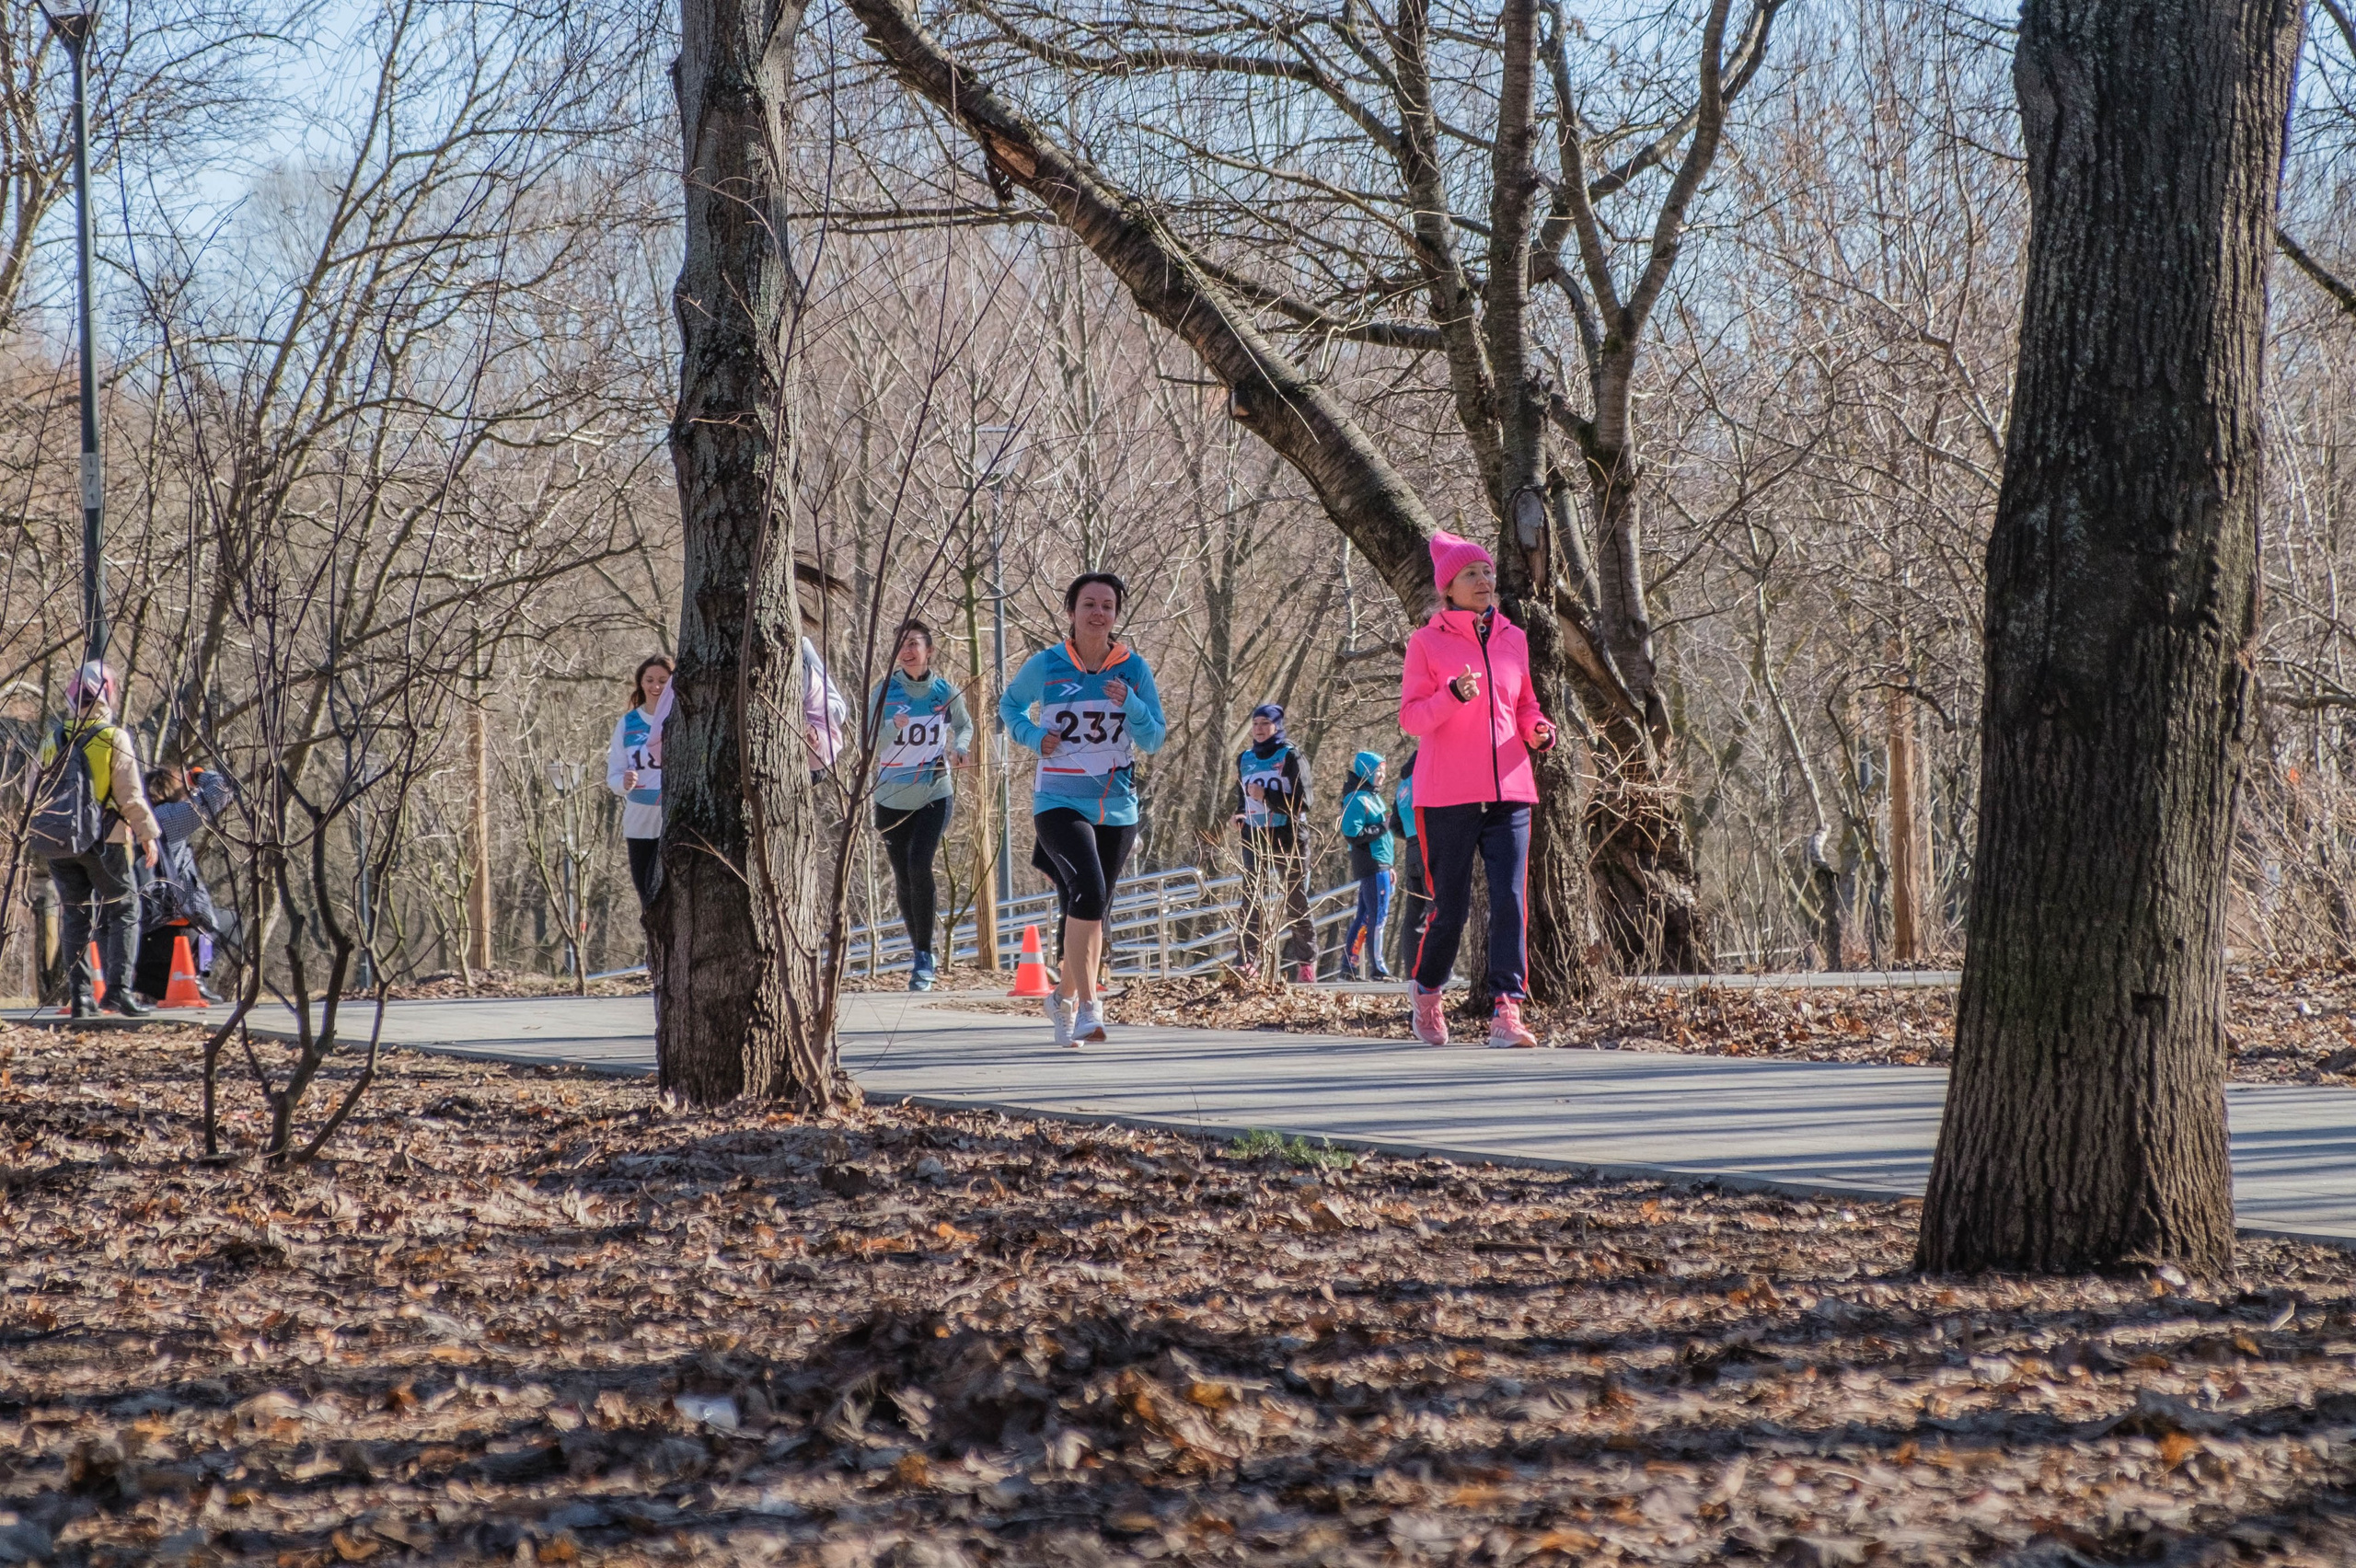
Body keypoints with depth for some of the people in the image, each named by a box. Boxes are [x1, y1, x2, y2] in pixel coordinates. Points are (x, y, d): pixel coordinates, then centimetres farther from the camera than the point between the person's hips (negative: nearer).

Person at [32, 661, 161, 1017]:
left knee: (75, 916, 12)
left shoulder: (53, 740, 6)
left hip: (58, 845, 4)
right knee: (122, 911, 5)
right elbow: (130, 796, -10)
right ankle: (118, 988, -7)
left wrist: (41, 839, 22)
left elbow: (35, 794, 11)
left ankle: (80, 996, 8)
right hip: (104, 841, -4)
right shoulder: (114, 739, -9)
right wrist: (148, 835, -1)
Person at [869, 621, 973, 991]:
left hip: (934, 795, -1)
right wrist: (893, 728, -28)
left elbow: (964, 725, 17)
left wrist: (959, 747, -3)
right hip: (892, 797, 1)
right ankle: (920, 952, 28)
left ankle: (925, 958, -13)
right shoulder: (885, 691, -5)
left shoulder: (946, 692, -2)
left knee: (919, 865, -20)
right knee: (903, 877, 8)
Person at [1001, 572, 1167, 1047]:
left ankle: (1065, 996, 38)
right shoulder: (1045, 666, -3)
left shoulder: (1134, 670, 0)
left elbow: (1153, 741, 2)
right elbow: (1009, 706, 15)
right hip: (1060, 803, -3)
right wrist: (1033, 736, -5)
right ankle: (1088, 1006, -21)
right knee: (1088, 893, -25)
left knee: (1092, 911, 14)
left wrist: (1130, 705, -17)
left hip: (1117, 807, 3)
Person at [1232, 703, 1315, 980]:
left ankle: (1306, 964, 12)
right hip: (1255, 840, 4)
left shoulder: (1290, 757, -6)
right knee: (1253, 903, -4)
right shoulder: (1245, 759, 11)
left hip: (1288, 840, -4)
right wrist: (1240, 816, 4)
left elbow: (1303, 801, -13)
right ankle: (1250, 962, -7)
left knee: (1296, 903, 4)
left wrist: (1266, 797, -22)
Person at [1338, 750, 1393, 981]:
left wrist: (1388, 866, 24)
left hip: (1379, 865, 10)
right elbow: (1352, 834, -20)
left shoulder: (1373, 797, 19)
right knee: (1377, 916, -9)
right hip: (1371, 865, -10)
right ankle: (1377, 968, -7)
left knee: (1364, 916, 10)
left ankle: (1349, 964, 13)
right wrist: (1382, 827, -18)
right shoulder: (1357, 799, -11)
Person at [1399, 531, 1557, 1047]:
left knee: (1510, 899, -11)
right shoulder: (1426, 642, 0)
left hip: (1508, 791, 3)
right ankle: (1426, 990, 29)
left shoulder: (1513, 639, 12)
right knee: (1452, 907, 2)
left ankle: (1506, 1011, -14)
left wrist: (1537, 730, 2)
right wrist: (1453, 696, -22)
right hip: (1447, 793, -3)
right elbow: (1410, 716, -5)